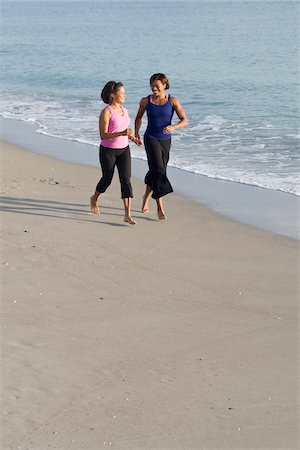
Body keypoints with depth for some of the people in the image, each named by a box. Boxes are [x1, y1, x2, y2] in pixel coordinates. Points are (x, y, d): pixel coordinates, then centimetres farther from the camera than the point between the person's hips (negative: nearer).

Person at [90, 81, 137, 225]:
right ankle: (95, 198, 45)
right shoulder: (106, 112, -17)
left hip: (124, 150, 5)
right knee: (107, 179, 12)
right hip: (108, 151, -5)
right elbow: (103, 135, -21)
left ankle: (128, 215, -13)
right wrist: (122, 133, -33)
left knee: (126, 180, -8)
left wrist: (131, 137, 6)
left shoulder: (124, 110, 5)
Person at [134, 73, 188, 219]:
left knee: (155, 171, 15)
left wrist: (173, 127, -28)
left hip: (165, 140, 2)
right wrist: (136, 132, -1)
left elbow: (184, 120, -8)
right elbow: (138, 117, 15)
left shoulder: (173, 101, -5)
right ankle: (160, 207, -18)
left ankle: (147, 197, 43)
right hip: (151, 139, -2)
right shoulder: (145, 101, -3)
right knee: (158, 170, -18)